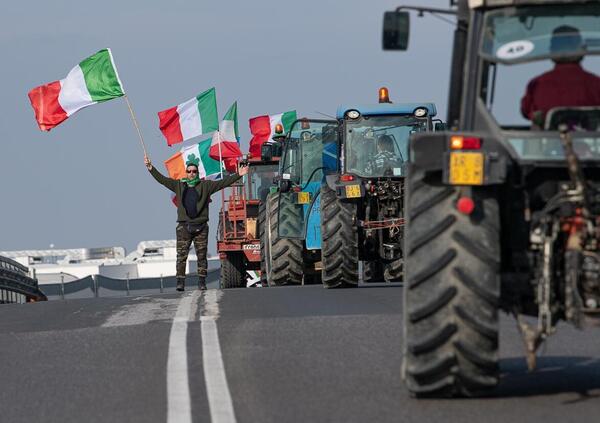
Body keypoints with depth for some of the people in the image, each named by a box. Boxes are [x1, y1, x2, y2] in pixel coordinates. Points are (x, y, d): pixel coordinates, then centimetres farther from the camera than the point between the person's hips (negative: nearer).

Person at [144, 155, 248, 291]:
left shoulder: (205, 185, 8)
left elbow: (222, 183, 4)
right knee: (181, 255, -4)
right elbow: (162, 179, 8)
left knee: (202, 256, 2)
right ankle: (180, 281, -3)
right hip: (184, 226, 0)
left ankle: (202, 281, 7)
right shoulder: (179, 185, 11)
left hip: (201, 227, 0)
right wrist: (151, 168, -1)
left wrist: (238, 175, -4)